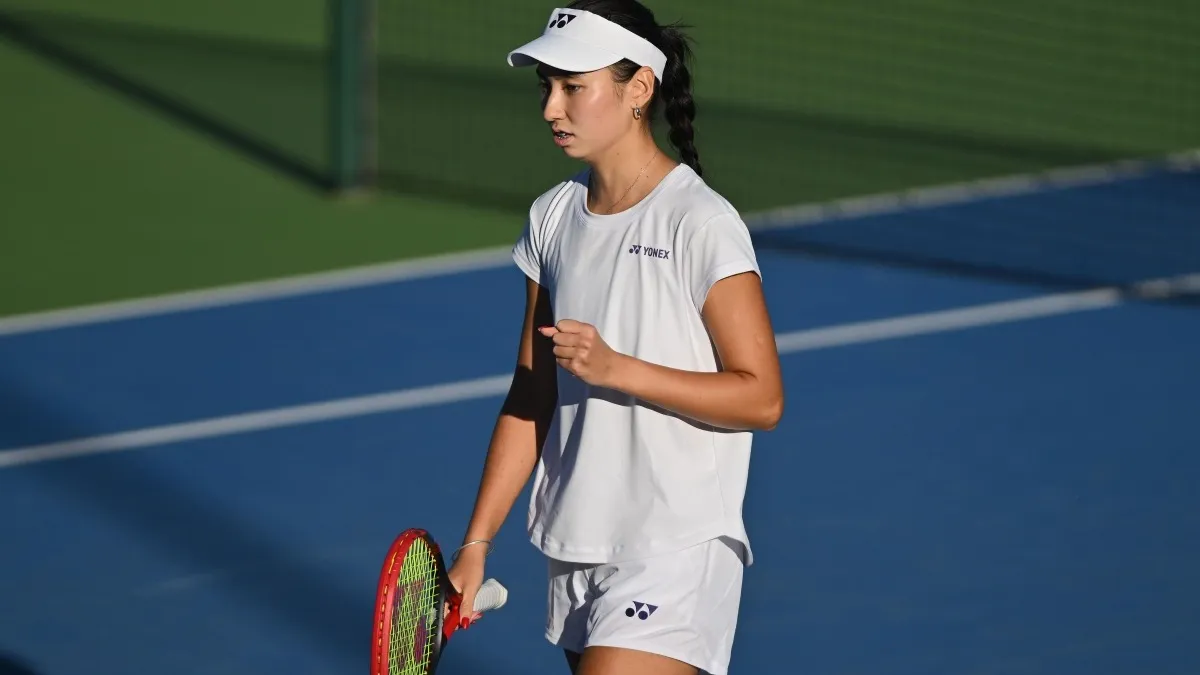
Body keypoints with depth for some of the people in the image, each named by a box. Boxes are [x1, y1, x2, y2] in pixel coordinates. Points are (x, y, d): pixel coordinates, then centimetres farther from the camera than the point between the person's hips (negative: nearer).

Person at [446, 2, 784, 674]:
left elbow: (761, 398, -14)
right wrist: (475, 546, 8)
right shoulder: (554, 217, 8)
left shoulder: (701, 226, -13)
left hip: (676, 556, -7)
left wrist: (617, 368, -23)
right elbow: (531, 400, 12)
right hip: (577, 554, 7)